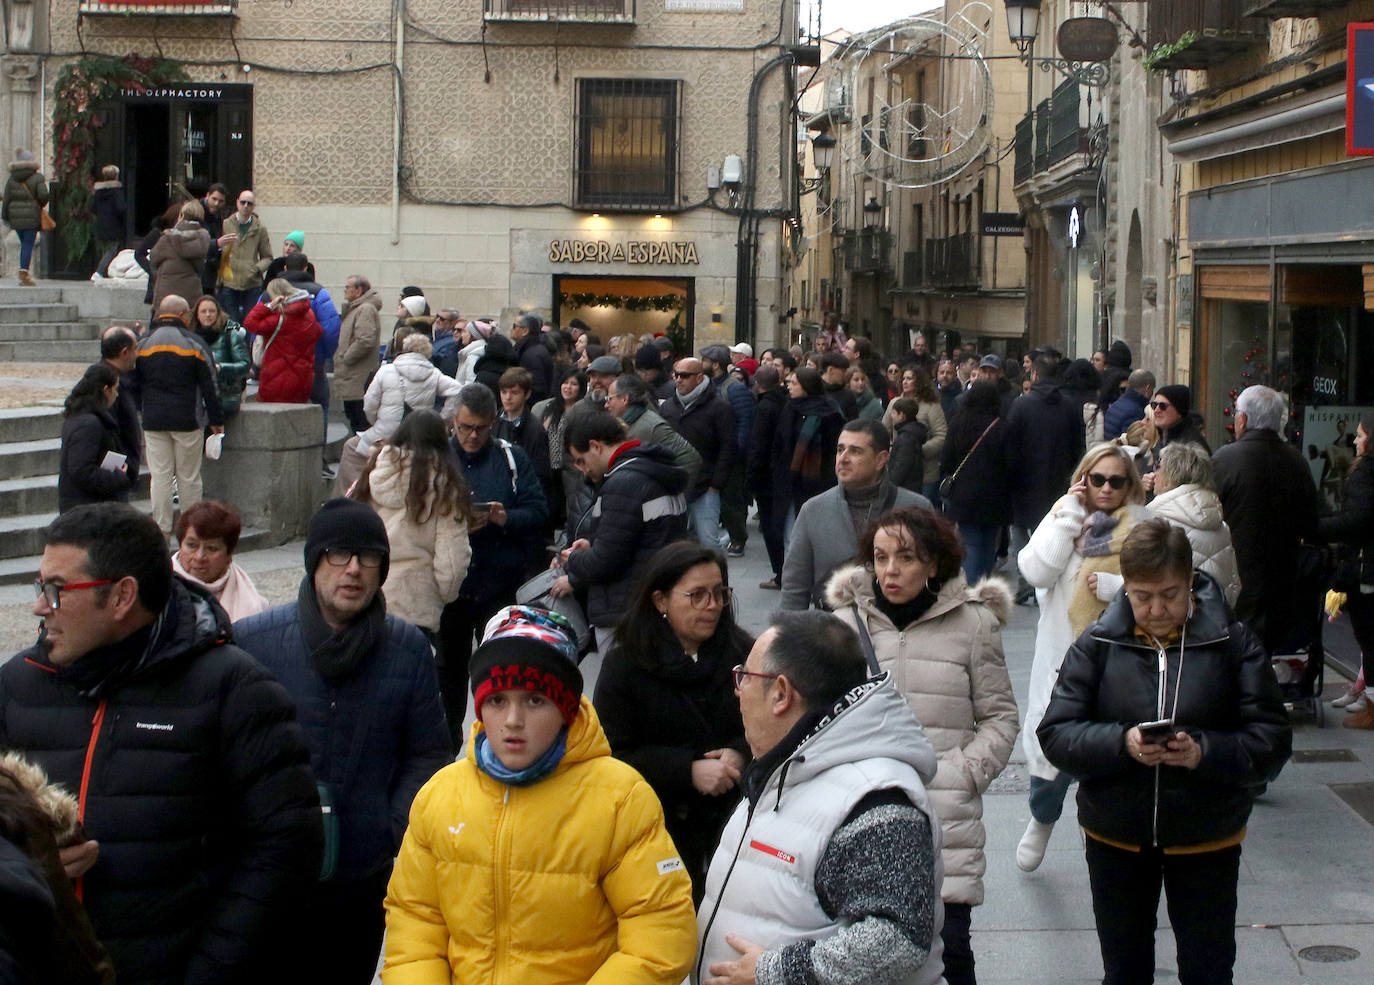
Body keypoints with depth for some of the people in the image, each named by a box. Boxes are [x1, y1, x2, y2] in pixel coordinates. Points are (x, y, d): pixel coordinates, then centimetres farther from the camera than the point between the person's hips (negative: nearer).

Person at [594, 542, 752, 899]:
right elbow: (616, 754, -8)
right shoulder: (624, 665, -2)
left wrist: (739, 754, -12)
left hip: (732, 815, 2)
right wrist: (690, 771, -17)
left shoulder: (742, 651, 5)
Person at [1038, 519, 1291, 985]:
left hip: (1206, 841, -1)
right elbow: (1055, 733, -9)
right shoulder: (1096, 645, -5)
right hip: (1115, 838, 1)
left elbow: (1272, 738, -9)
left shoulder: (1232, 643, -8)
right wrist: (1121, 742, -26)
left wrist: (1206, 752, -27)